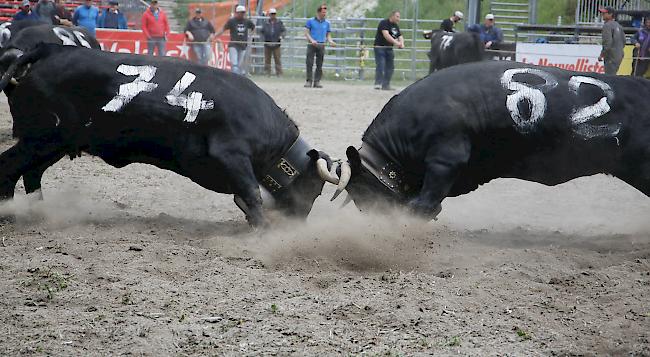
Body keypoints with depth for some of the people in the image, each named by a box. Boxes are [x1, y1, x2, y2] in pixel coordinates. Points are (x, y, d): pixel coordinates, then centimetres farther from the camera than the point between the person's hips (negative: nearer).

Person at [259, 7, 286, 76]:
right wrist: (264, 39, -5)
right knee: (267, 60, 4)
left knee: (277, 59, -3)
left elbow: (284, 30, 5)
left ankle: (279, 73, 0)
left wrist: (281, 35, -15)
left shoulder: (279, 23, 6)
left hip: (276, 44, -1)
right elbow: (261, 32, 11)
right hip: (267, 44, 1)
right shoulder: (265, 23, 8)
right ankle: (267, 72, 10)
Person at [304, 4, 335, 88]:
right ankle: (309, 81, -4)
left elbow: (328, 35, 15)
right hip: (311, 45, -3)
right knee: (309, 63, -7)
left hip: (321, 45, 3)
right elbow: (306, 33, 0)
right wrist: (312, 40, -16)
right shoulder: (311, 21, 3)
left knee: (319, 65, 2)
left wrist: (330, 41, -6)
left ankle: (317, 82, 7)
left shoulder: (327, 23, 12)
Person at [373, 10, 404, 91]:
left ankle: (386, 85, 13)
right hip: (380, 47, -8)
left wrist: (401, 43, -13)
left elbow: (400, 36, 11)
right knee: (380, 65, -18)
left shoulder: (396, 26, 12)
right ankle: (378, 83, -20)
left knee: (390, 67, 6)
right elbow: (386, 35, -26)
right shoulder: (384, 23, -13)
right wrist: (396, 42, -34)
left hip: (389, 48, 8)